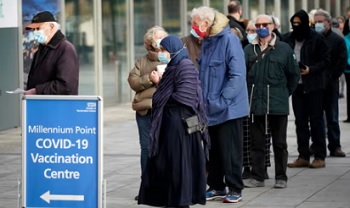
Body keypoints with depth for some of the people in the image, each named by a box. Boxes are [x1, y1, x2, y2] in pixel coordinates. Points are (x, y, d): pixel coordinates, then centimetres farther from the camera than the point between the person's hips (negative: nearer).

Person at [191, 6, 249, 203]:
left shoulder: (229, 40, -15)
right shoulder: (206, 42, 8)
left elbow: (237, 75, -20)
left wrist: (221, 101, -22)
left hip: (228, 109, -7)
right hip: (211, 110, 7)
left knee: (230, 151, 0)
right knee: (213, 150, 13)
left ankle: (235, 189, 10)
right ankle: (216, 187, 23)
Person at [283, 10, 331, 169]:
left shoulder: (317, 39, -6)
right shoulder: (288, 39, 6)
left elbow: (326, 61, -5)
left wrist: (311, 70, -18)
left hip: (314, 86, -4)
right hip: (297, 85, 4)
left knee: (316, 121, 0)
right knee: (300, 121, 8)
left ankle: (320, 157, 5)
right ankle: (303, 156, 13)